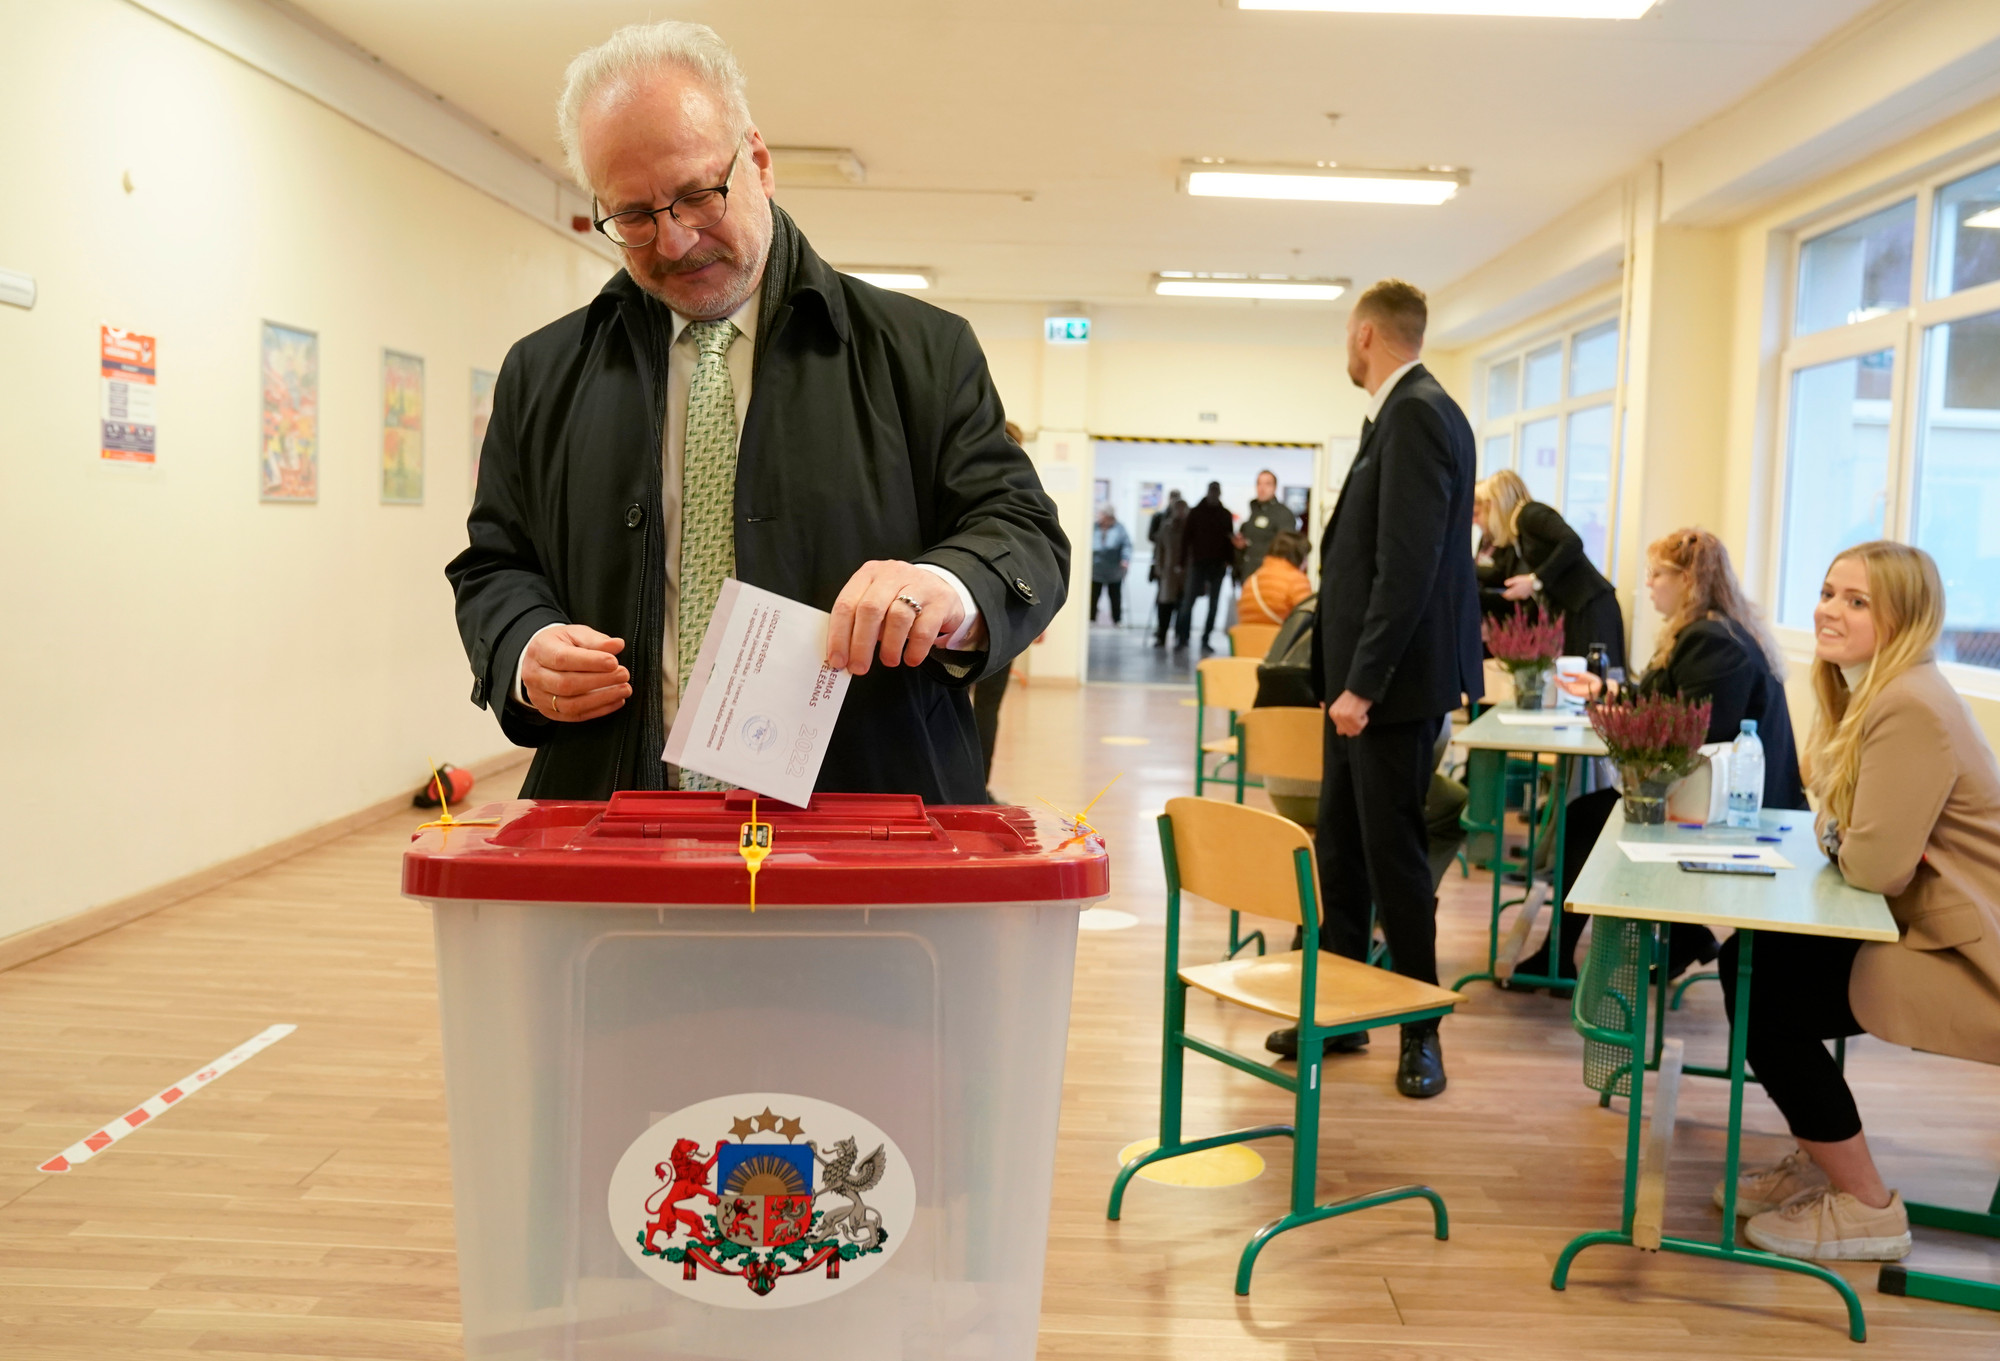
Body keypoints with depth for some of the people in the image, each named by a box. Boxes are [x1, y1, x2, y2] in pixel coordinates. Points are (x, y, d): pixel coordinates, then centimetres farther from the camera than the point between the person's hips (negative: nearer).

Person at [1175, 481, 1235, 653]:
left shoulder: (1225, 514, 7)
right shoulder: (1196, 512, 3)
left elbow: (1230, 539, 8)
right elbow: (1186, 537, 1)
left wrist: (1229, 561, -2)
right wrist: (1184, 562, -5)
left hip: (1218, 565, 2)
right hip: (1198, 563, -2)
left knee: (1214, 605, 4)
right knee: (1188, 601, -7)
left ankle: (1205, 639, 10)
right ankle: (1182, 637, -1)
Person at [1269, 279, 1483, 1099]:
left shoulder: (1417, 415, -16)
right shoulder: (1404, 412, 14)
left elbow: (1410, 565, -23)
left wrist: (1363, 683, -21)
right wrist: (1348, 677, 13)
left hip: (1395, 679, -10)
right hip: (1364, 676, 10)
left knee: (1392, 853, 1)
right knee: (1339, 845, 14)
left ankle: (1421, 1030, 16)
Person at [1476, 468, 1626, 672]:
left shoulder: (1531, 514, -4)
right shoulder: (1512, 546, 18)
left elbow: (1573, 543, -20)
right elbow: (1516, 602, 21)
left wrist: (1536, 580, -19)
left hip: (1591, 608, -8)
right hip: (1564, 616, 9)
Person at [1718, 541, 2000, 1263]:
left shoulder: (1912, 711, -25)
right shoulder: (1866, 692, 8)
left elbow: (1875, 865, -28)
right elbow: (1840, 826, 11)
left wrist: (1835, 842, -6)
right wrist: (1841, 839, -12)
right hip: (1920, 926, 10)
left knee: (1762, 997, -13)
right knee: (1745, 958, 8)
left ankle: (1865, 1206, 5)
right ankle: (1818, 1161, 23)